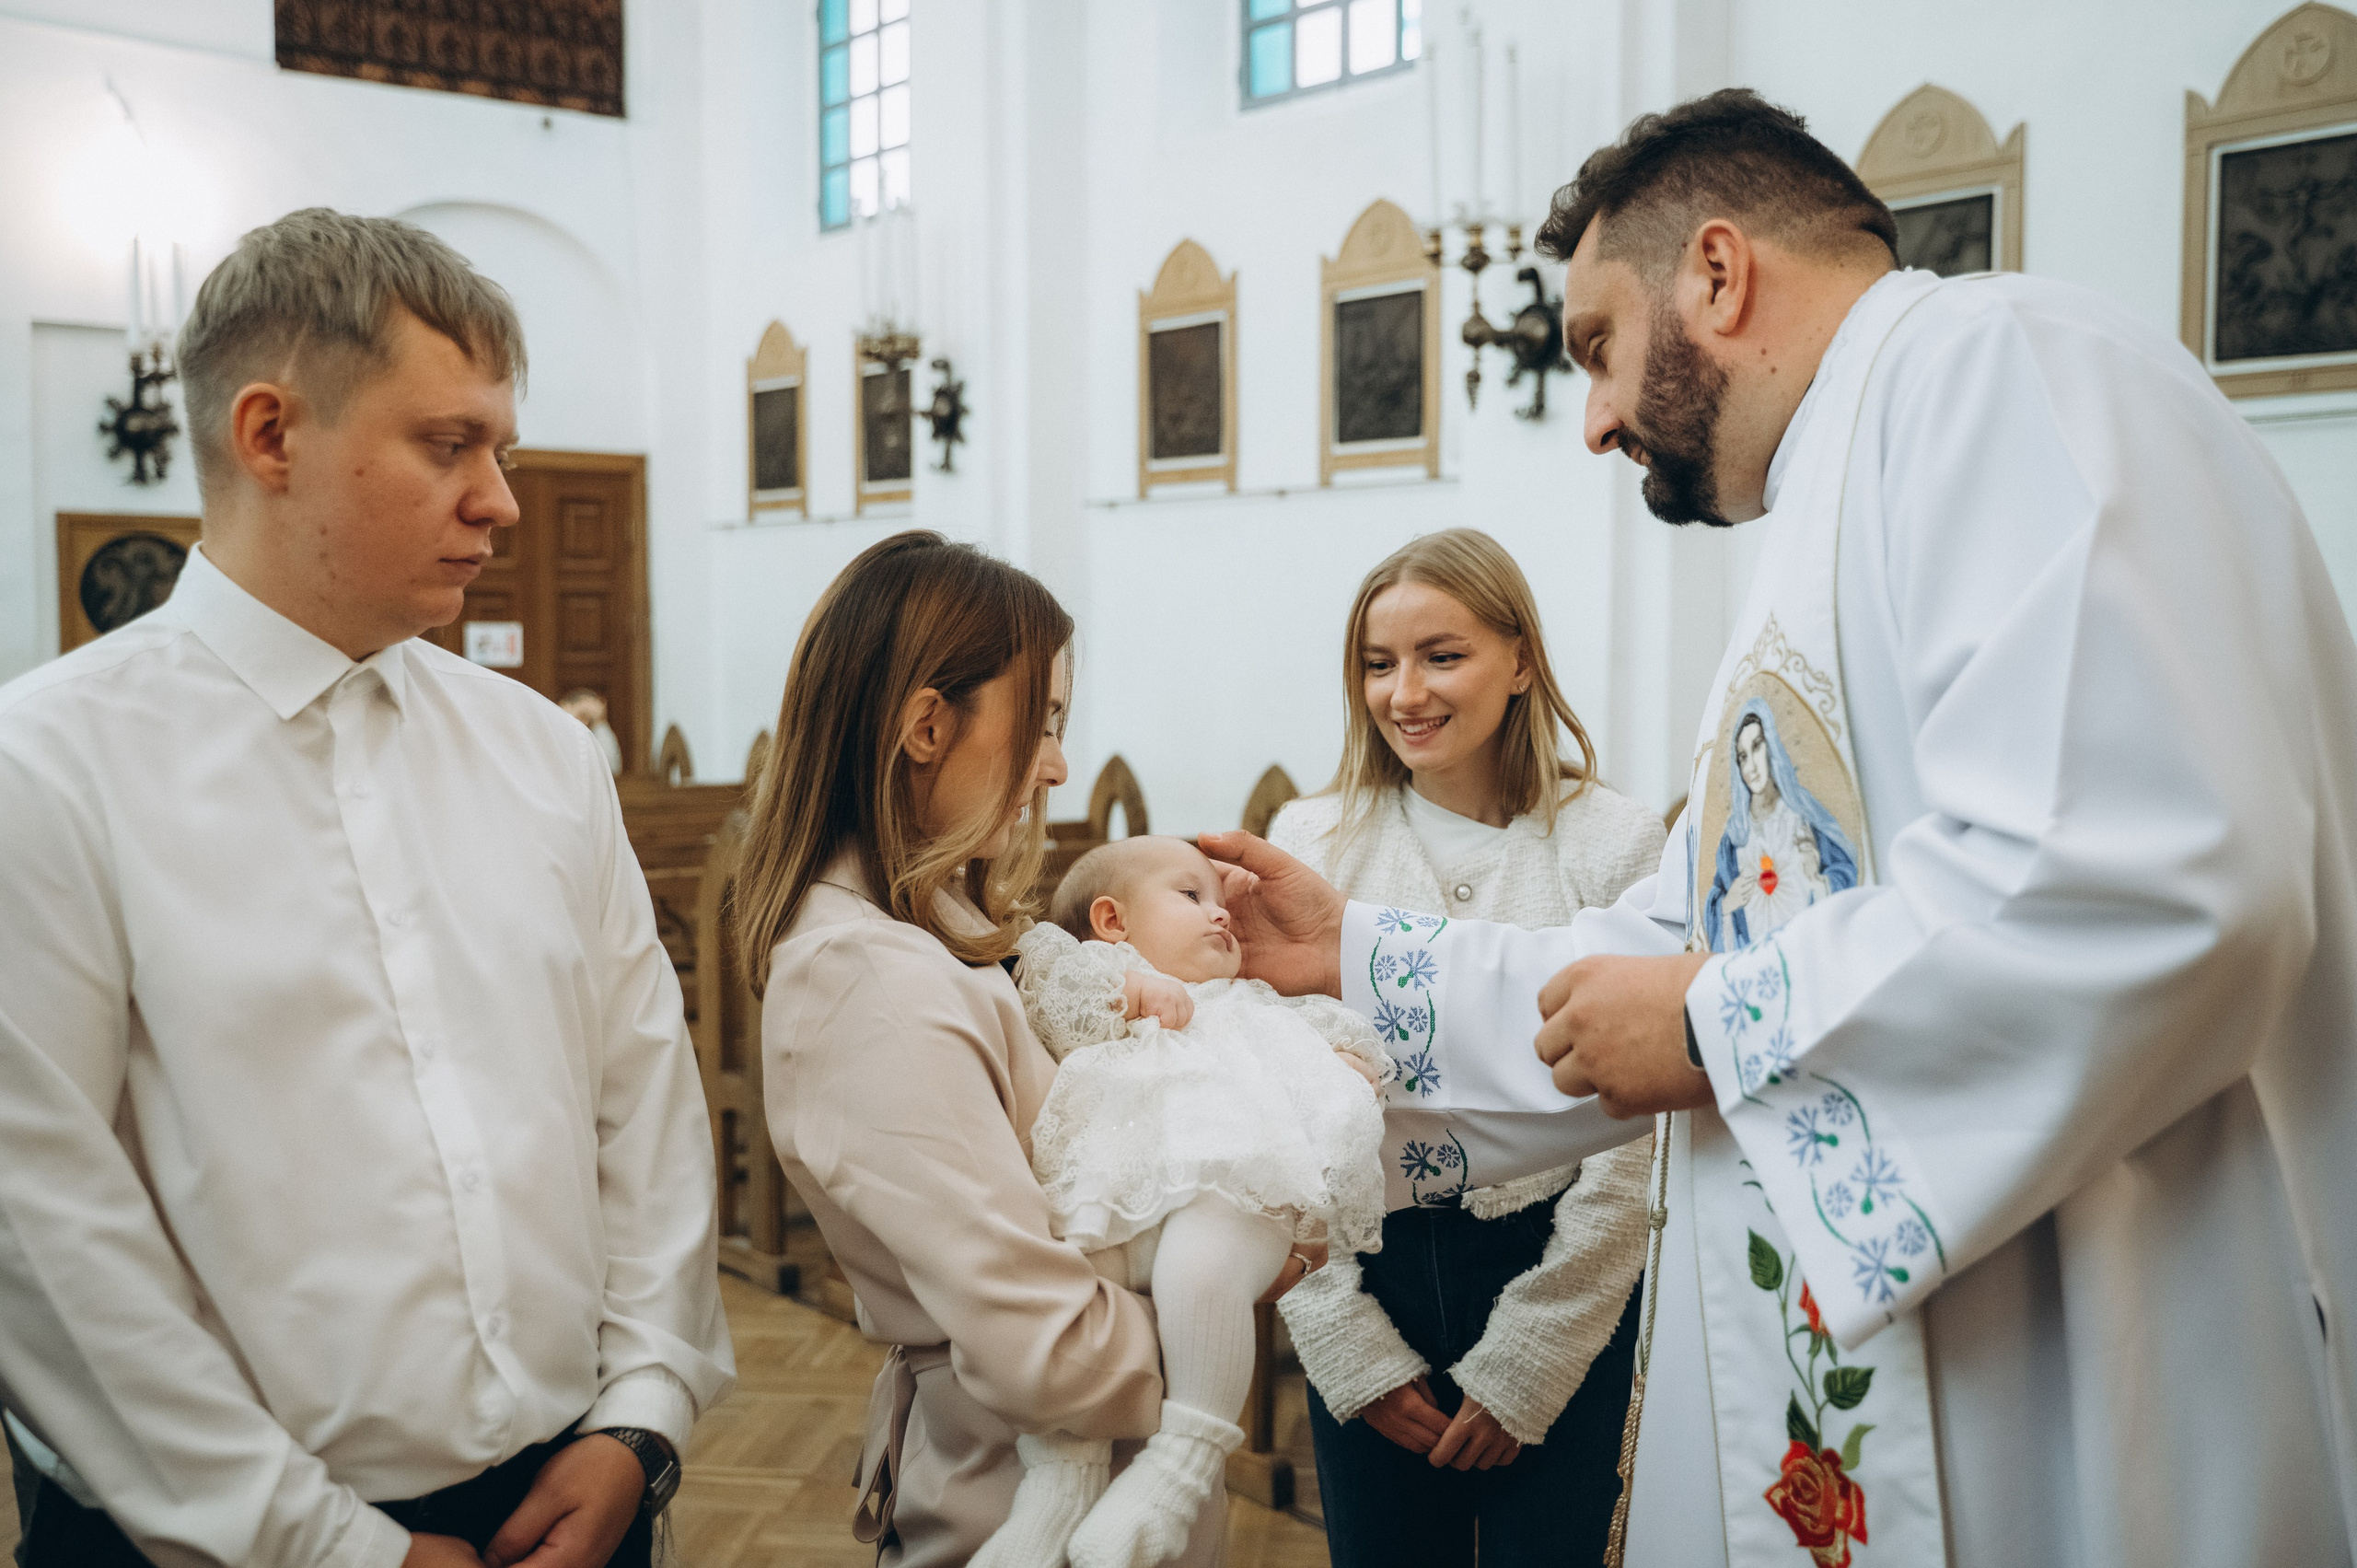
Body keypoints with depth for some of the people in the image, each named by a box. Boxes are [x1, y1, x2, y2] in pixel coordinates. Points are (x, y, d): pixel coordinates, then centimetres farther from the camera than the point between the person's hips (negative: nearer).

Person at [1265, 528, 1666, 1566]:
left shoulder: (1612, 844, -6)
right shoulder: (1309, 841, -1)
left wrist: (1525, 1358, -7)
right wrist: (1345, 1338, -6)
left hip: (1557, 1286, -1)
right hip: (1367, 1276, 2)